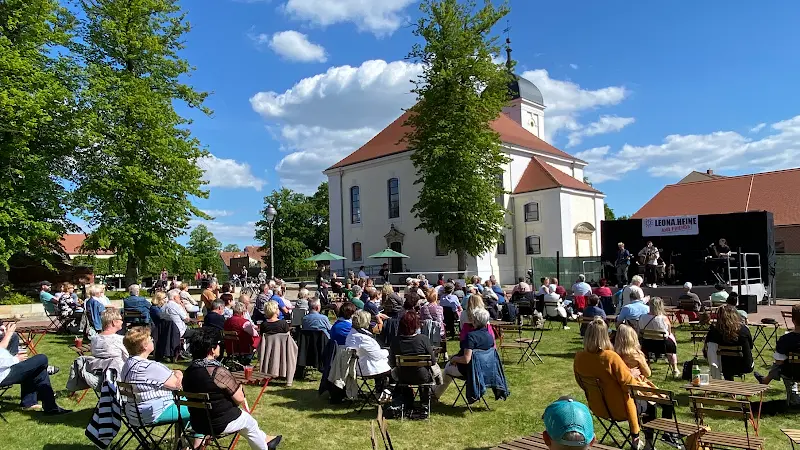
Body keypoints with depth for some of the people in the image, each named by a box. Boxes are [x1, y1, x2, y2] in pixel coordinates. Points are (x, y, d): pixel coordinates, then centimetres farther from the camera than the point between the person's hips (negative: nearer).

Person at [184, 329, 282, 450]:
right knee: (249, 422, 20)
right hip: (219, 424, -7)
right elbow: (240, 399, -18)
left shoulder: (189, 371, -4)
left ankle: (264, 440, 46)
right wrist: (238, 386, 2)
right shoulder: (218, 372, -27)